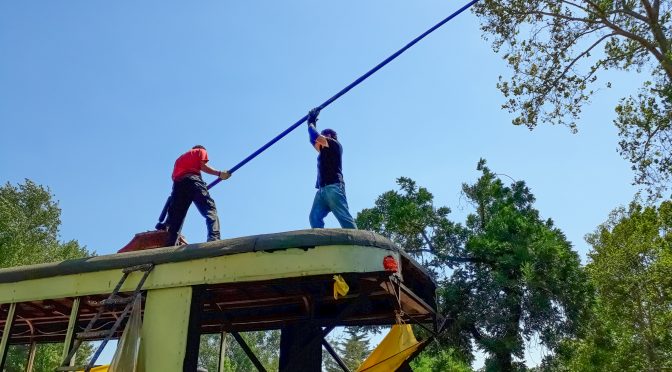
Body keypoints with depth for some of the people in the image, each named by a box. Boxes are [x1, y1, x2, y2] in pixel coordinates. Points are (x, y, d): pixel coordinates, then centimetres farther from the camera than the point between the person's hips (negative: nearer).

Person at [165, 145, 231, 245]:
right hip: (193, 180, -5)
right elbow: (202, 166, 6)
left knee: (175, 220, 2)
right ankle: (214, 239, -37)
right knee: (210, 210, -14)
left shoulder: (180, 158, 41)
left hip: (178, 183, 5)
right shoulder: (201, 151, 26)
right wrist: (219, 173, 5)